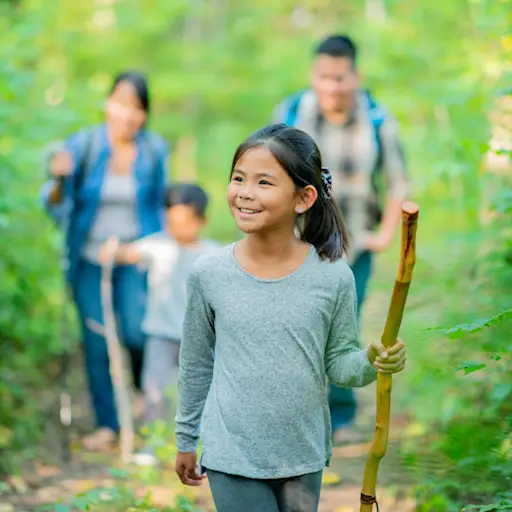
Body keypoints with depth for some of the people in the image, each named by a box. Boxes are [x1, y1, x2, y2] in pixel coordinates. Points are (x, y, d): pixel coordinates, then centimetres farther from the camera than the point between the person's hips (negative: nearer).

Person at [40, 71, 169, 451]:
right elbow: (55, 205, -4)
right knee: (97, 343, 2)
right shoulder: (83, 146, -7)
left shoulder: (155, 151, -2)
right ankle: (107, 424, 16)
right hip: (89, 259, 0)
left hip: (136, 258, 0)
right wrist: (59, 179, -26)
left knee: (136, 332, -16)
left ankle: (146, 387, 17)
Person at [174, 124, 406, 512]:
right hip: (231, 456, -1)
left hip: (304, 457, 1)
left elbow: (338, 363, 2)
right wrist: (186, 442, 12)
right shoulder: (209, 275, -8)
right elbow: (195, 365, 5)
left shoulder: (334, 277, -9)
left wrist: (370, 363, -20)